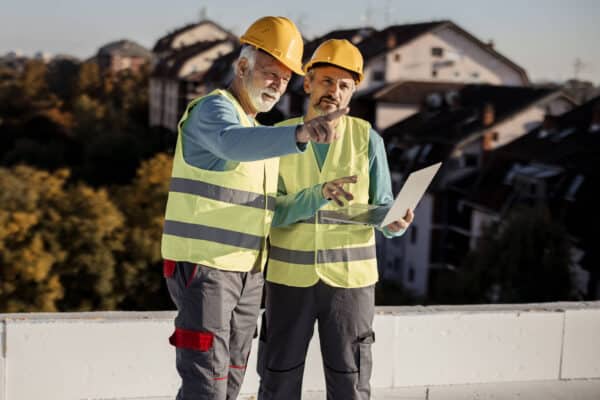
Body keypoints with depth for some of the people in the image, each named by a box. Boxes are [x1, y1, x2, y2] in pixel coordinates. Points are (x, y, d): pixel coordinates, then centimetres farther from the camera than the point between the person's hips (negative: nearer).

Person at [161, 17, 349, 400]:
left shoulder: (259, 131, 20)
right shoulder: (213, 109, -10)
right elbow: (234, 143, -37)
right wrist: (301, 134, -52)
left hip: (248, 272, 9)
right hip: (203, 266, -9)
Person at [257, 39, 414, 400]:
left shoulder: (367, 139, -1)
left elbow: (382, 209, 0)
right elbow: (274, 212, -9)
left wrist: (396, 222, -24)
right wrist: (319, 194, -27)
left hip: (349, 277, -1)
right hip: (290, 277, 1)